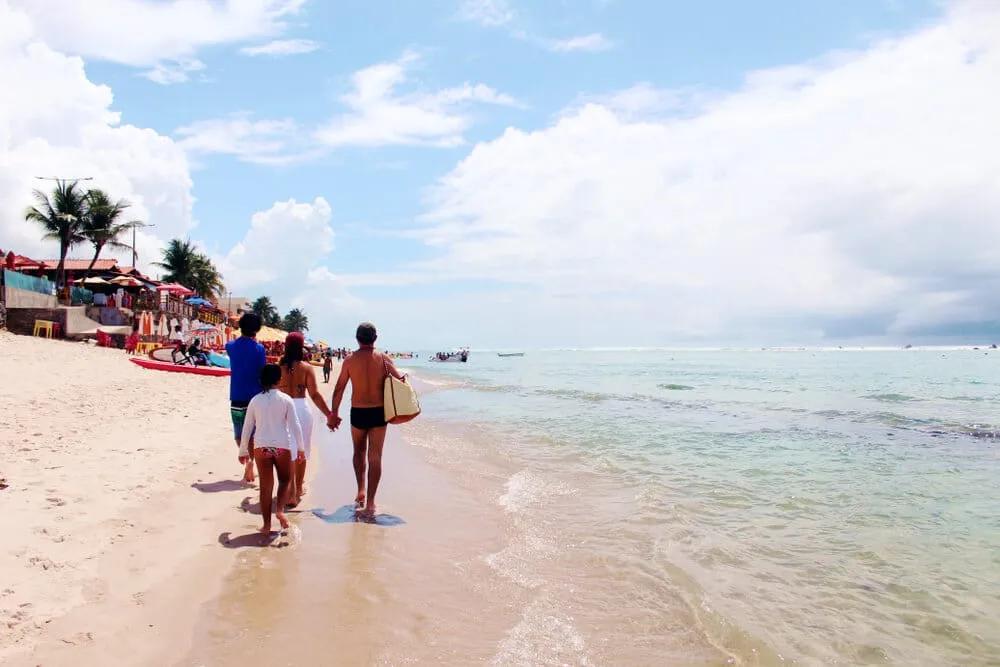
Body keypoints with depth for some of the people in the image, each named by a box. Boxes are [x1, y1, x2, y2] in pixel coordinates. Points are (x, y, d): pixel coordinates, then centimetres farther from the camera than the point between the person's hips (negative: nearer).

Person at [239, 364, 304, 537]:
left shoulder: (255, 400, 2)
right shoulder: (285, 399, -4)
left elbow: (247, 428, 5)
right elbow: (295, 426, -4)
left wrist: (243, 451, 15)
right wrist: (300, 448, 6)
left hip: (261, 447, 1)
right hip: (283, 446, -1)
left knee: (265, 486, 9)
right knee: (285, 480, 19)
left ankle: (267, 525, 13)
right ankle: (280, 510, -4)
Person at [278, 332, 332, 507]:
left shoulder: (279, 367, -1)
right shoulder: (306, 367, -6)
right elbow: (314, 395, -8)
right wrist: (329, 414, -3)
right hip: (301, 409, -1)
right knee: (301, 452, 15)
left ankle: (291, 493, 12)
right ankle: (298, 489, 27)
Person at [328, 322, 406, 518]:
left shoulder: (350, 360, -4)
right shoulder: (383, 359, -4)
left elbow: (339, 389, -1)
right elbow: (401, 379, -6)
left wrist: (334, 413, 8)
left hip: (357, 413, 1)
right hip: (378, 413, 0)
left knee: (359, 453, 24)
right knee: (375, 457, 4)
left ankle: (361, 492, 19)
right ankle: (370, 502, 1)